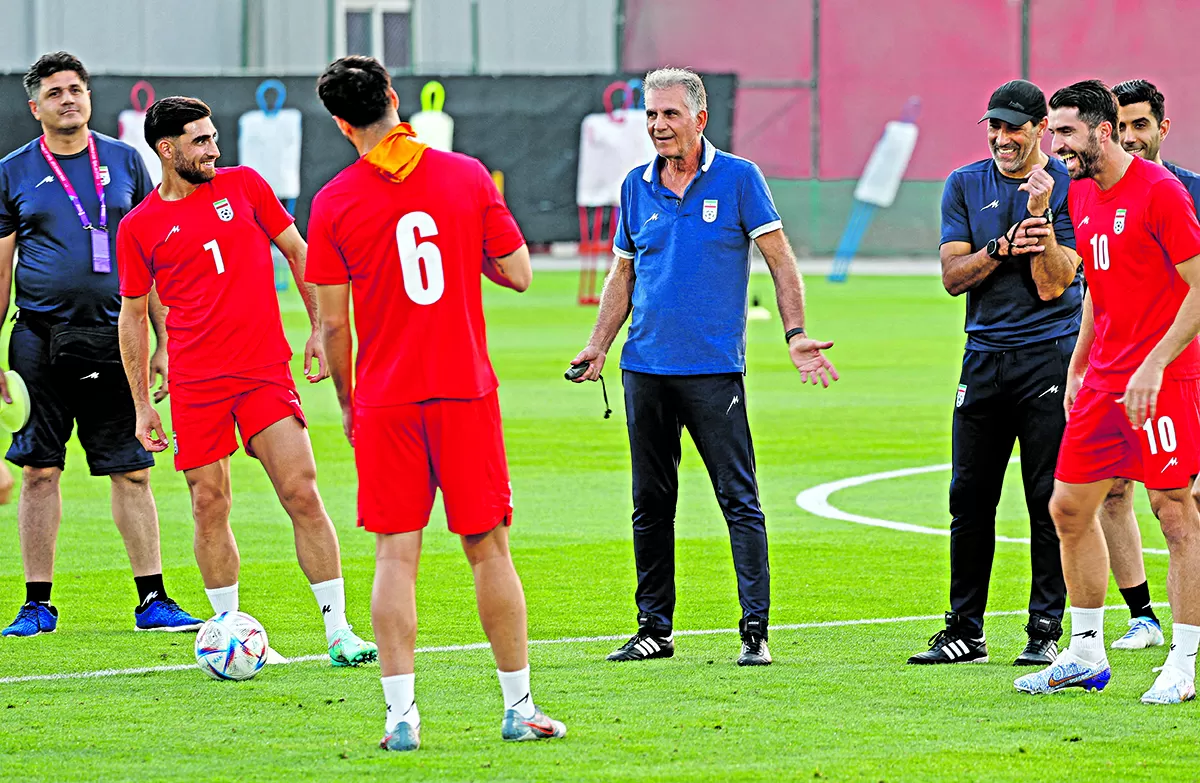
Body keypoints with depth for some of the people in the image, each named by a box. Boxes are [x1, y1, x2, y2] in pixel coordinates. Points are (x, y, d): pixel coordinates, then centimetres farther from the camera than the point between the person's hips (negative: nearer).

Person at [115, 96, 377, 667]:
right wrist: (142, 404, 8)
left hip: (266, 372, 0)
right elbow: (133, 316, 11)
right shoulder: (139, 228, 4)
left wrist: (320, 328, 6)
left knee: (302, 494, -8)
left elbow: (298, 252, 13)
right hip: (195, 383, 0)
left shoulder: (243, 185, 6)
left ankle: (338, 631, -5)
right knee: (209, 507, 0)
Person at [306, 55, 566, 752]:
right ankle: (519, 707, 12)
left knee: (396, 555, 0)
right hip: (466, 392, 1)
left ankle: (401, 714, -7)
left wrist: (347, 401, 11)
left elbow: (333, 322, -2)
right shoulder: (466, 175, 0)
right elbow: (519, 274, 4)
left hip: (385, 401, -1)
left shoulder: (334, 203, -3)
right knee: (489, 548, 8)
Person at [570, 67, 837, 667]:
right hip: (644, 368, 4)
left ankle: (755, 630, -7)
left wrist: (795, 335, -12)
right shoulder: (637, 187, 10)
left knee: (739, 499, -7)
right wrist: (597, 347, 11)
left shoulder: (738, 179, -2)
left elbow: (780, 261, -1)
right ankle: (654, 629, 16)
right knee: (651, 502, 8)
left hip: (713, 369, -4)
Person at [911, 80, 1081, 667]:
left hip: (1049, 354, -4)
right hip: (984, 355, 4)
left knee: (1049, 500, -3)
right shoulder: (965, 185, 10)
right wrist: (1003, 248, -13)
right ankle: (965, 633, 11)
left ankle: (1045, 631, 3)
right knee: (970, 498, 4)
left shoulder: (1069, 189, -2)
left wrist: (1040, 216, -18)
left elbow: (1051, 287, -9)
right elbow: (952, 276, 2)